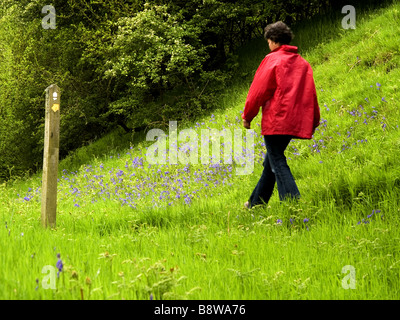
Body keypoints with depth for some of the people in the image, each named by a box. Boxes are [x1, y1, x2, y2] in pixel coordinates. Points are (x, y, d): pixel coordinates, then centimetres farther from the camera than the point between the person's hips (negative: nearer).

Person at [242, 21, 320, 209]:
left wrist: (247, 116, 3)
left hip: (275, 121, -7)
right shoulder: (302, 63, 13)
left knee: (277, 164, -7)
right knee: (270, 163, 18)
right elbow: (310, 93, 14)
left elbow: (259, 90, -7)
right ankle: (256, 203, 27)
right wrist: (314, 120, 19)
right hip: (295, 122, 8)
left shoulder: (272, 59, -6)